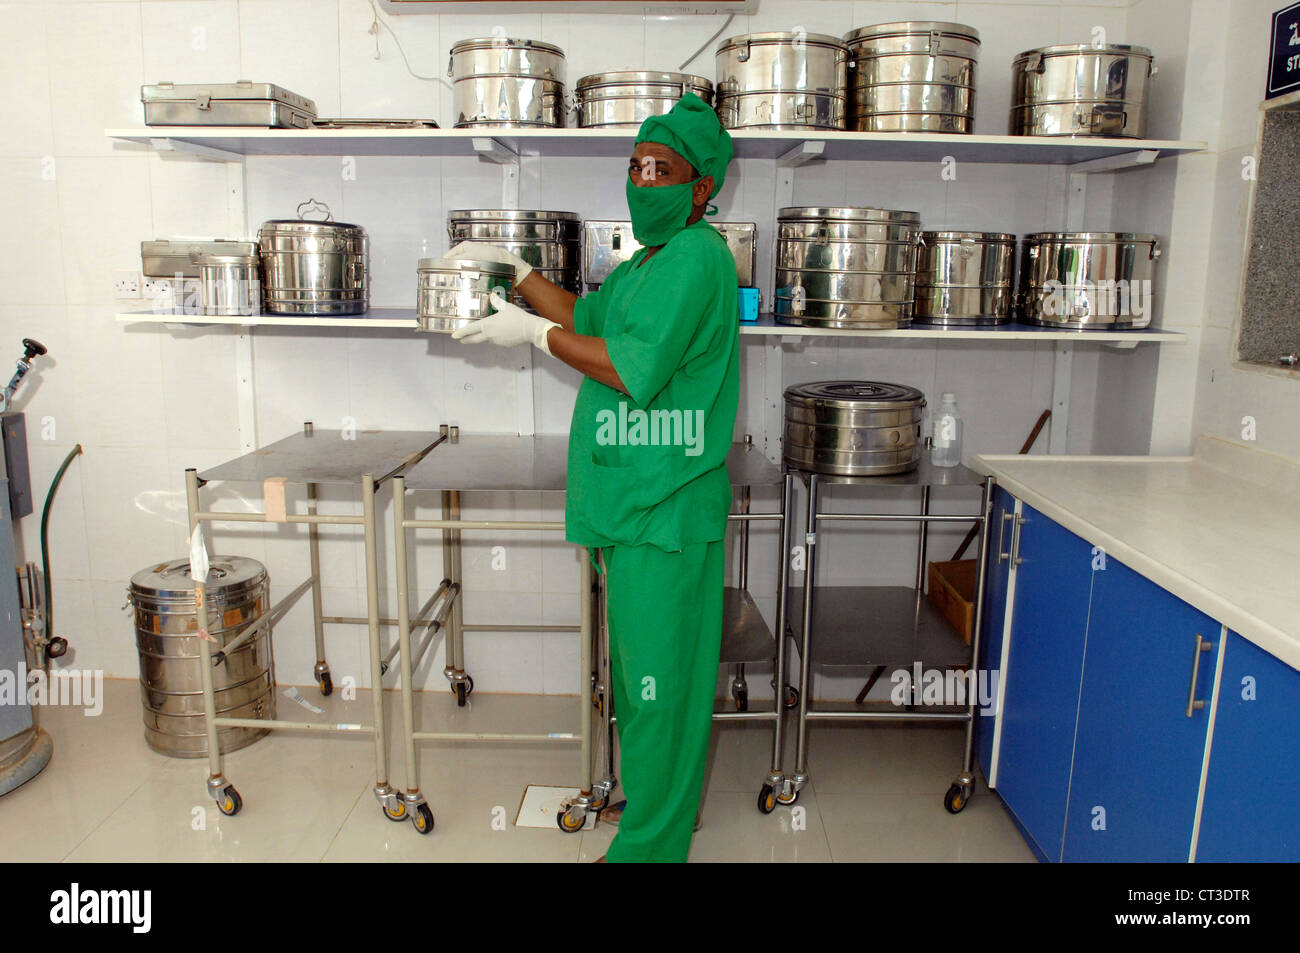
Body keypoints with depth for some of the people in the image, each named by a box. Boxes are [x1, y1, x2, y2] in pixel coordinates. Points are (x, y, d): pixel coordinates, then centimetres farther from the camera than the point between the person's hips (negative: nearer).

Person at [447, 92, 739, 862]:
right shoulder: (650, 260, 17)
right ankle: (667, 800, 39)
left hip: (665, 509, -10)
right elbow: (587, 318, 27)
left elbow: (636, 370, -22)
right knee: (646, 666, 21)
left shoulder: (697, 257, -15)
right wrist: (515, 271, 18)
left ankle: (652, 842, 16)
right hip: (635, 502, 10)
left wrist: (535, 332, -14)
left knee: (659, 679, 0)